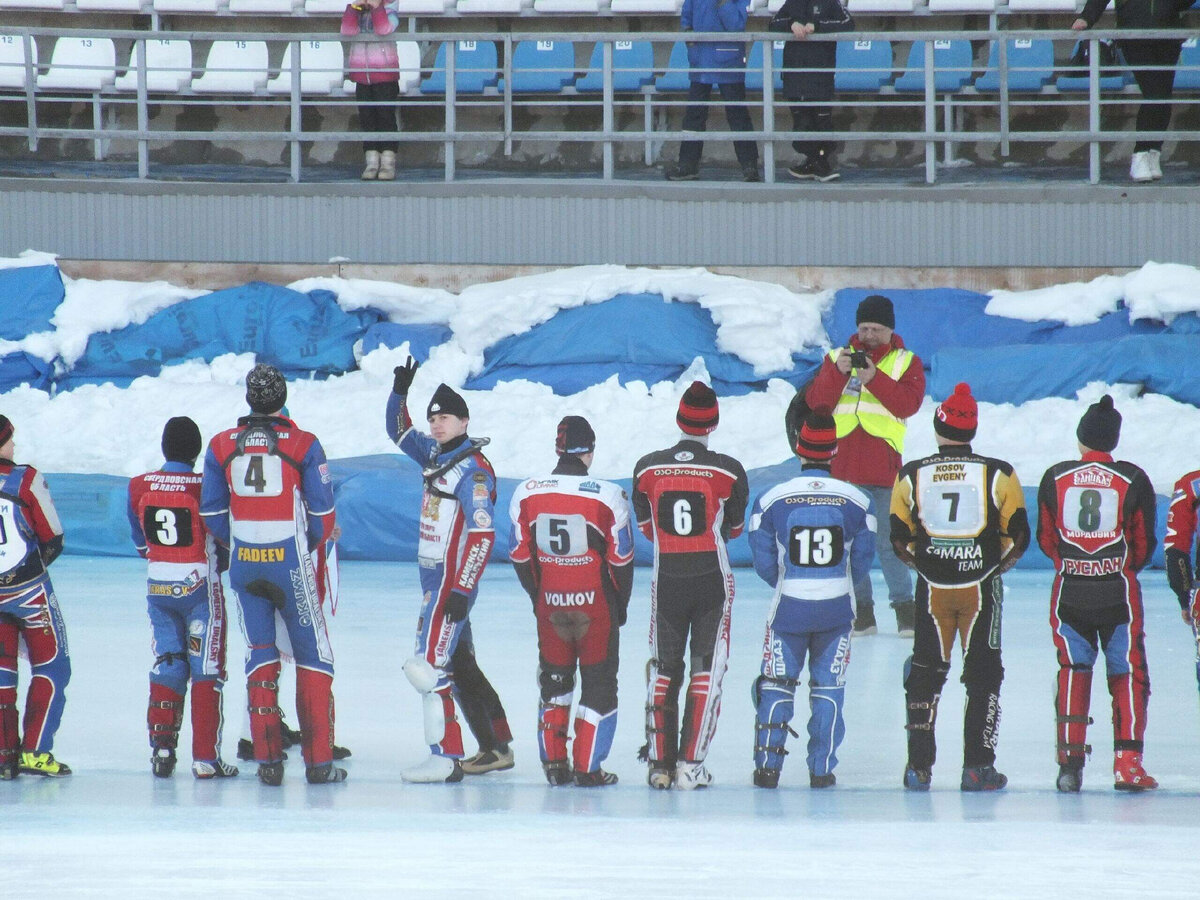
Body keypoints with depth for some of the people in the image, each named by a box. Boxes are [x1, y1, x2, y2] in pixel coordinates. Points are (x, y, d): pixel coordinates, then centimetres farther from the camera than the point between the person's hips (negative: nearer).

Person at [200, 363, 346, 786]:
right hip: (290, 564, -3)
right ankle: (319, 761, 2)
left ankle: (267, 759, 3)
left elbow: (212, 514, 5)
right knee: (313, 656, 6)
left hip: (244, 563, 3)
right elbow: (322, 514, -4)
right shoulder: (303, 445, -7)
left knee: (260, 655, 10)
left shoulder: (221, 446, 2)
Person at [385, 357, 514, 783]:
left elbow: (482, 535, -22)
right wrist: (400, 391, 10)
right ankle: (496, 749, 21)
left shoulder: (473, 470, -16)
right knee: (460, 663, 14)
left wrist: (462, 591, -26)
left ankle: (446, 759, -16)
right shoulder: (435, 454, 10)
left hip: (452, 579, -10)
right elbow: (399, 430, 28)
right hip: (433, 576, 10)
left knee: (430, 664, -14)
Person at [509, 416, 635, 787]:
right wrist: (621, 605, 9)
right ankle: (587, 767, 4)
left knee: (554, 679, 18)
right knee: (599, 684, 7)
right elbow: (621, 558, -6)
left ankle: (553, 762, 16)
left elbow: (520, 557, 4)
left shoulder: (526, 493, -3)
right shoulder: (607, 496, -13)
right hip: (596, 604, -3)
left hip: (550, 603, 3)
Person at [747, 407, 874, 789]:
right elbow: (861, 561, 3)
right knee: (828, 687, 11)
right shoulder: (857, 501, -6)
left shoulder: (770, 500, -8)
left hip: (788, 609, -1)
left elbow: (763, 563, 0)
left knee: (776, 685, 10)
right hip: (836, 611, 1)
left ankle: (767, 767, 7)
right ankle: (821, 769, 9)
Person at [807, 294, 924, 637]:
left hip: (884, 464, -2)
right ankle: (861, 610, 11)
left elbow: (908, 403, -8)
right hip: (842, 463, 2)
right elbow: (816, 402, 1)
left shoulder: (906, 363, 8)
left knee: (889, 541, -4)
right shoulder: (836, 358, 13)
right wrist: (838, 372, -14)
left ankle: (904, 606, 5)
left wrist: (874, 377, -19)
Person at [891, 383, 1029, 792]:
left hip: (932, 588, 1)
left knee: (925, 673, 12)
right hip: (982, 587, -1)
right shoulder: (999, 474, -4)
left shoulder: (912, 476, -1)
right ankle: (977, 768, 3)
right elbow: (1017, 536, 0)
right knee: (984, 674, 7)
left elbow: (900, 539, 4)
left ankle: (919, 766, 8)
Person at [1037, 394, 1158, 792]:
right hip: (1118, 591, -1)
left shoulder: (1055, 478, 0)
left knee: (1073, 671, 13)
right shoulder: (1132, 479, -5)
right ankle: (1127, 763, 1)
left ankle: (1070, 762, 6)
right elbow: (1144, 544, 2)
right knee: (1128, 673, 9)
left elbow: (1046, 540, 8)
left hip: (1070, 591, 1)